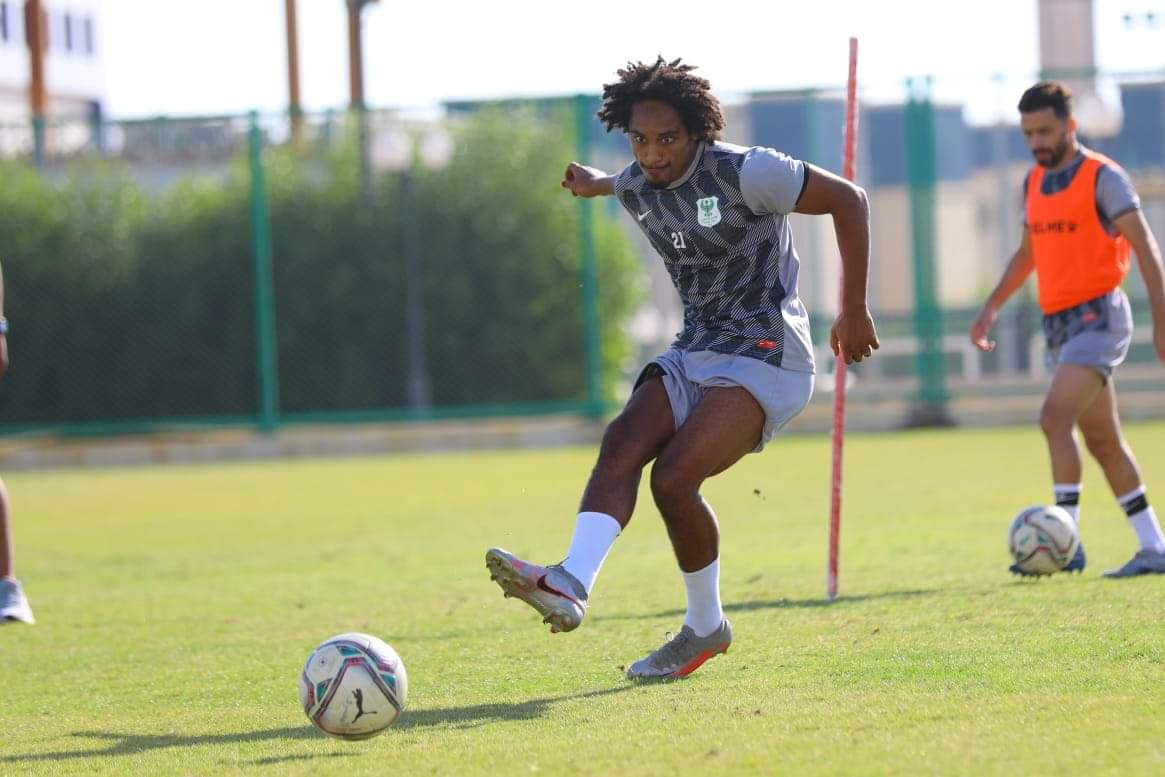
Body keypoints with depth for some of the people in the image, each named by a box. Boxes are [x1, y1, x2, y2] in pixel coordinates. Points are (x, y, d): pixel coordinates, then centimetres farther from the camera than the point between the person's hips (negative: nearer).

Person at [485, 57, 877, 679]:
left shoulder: (743, 172, -15)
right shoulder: (636, 189, 5)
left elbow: (848, 201, -8)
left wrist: (855, 312, -6)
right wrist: (595, 183, 51)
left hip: (766, 354, -7)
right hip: (694, 351, 7)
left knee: (673, 477, -23)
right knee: (622, 443, -20)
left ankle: (706, 624, -2)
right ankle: (569, 587, -37)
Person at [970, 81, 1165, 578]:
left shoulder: (1102, 177, -8)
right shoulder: (1034, 182, 13)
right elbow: (1028, 252, 25)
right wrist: (992, 307, 15)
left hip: (1097, 317, -8)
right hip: (1058, 323, 8)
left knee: (1055, 417, -22)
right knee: (1102, 442, 10)